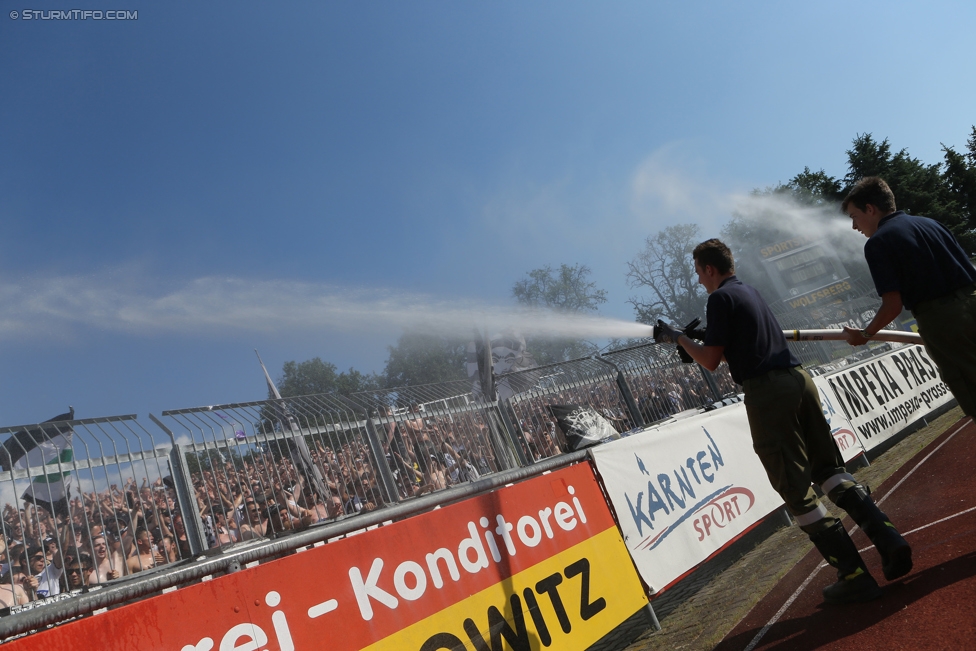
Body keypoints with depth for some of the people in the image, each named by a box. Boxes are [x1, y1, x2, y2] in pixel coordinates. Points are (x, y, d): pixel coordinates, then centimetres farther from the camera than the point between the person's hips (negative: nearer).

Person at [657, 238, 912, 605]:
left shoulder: (720, 299, -4)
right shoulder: (751, 293, 23)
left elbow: (711, 361, -7)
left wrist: (679, 339, 7)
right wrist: (696, 341, 29)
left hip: (767, 392, -9)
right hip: (798, 379, 9)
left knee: (796, 490, -3)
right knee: (830, 468, 16)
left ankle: (854, 576, -1)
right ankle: (889, 540, 6)